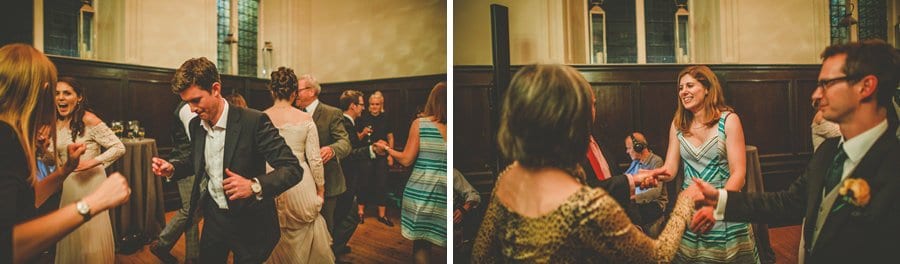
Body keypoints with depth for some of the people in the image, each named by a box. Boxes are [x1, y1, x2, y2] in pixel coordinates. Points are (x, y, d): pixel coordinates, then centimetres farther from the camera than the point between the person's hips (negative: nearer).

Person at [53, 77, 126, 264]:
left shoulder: (89, 120, -14)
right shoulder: (57, 123, 6)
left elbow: (119, 148, -16)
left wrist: (93, 162, -25)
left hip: (89, 184, -6)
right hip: (67, 186, 6)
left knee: (91, 233, 2)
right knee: (70, 234, 15)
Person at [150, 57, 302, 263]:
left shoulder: (254, 121, -20)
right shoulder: (195, 125, 1)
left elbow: (293, 168, -23)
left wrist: (254, 186, -39)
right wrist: (172, 168, -2)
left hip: (249, 222, -5)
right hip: (213, 218, 6)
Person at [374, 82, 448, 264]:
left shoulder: (419, 124, -3)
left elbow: (406, 160, -2)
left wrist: (387, 148, 13)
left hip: (421, 191, -1)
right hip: (443, 193, 1)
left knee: (421, 244, 10)